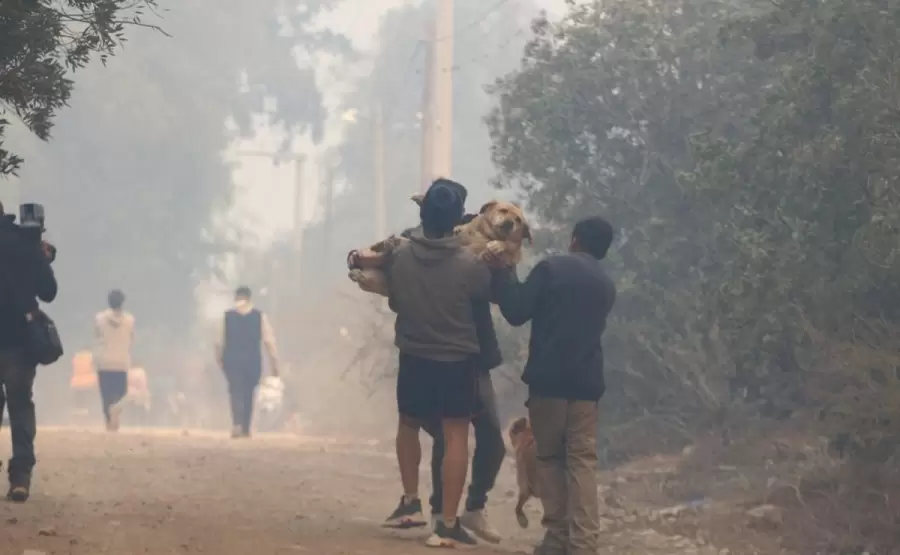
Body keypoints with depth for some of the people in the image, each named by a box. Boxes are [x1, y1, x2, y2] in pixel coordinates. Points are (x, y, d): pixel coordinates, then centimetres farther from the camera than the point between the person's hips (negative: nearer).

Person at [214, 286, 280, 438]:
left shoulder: (227, 316, -1)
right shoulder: (260, 316, -1)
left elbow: (219, 342, 2)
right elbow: (269, 341, -5)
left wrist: (219, 359, 17)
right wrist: (274, 363, -1)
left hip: (232, 360, -1)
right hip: (252, 360, 1)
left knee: (236, 392, -2)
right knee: (248, 394, 15)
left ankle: (237, 424, -25)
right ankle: (245, 429, 20)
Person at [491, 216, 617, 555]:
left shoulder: (551, 268, -2)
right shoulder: (606, 286, 15)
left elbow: (516, 313, -6)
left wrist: (504, 273, 7)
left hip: (548, 379, -3)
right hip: (586, 383, 3)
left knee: (549, 457, 9)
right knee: (582, 461, 1)